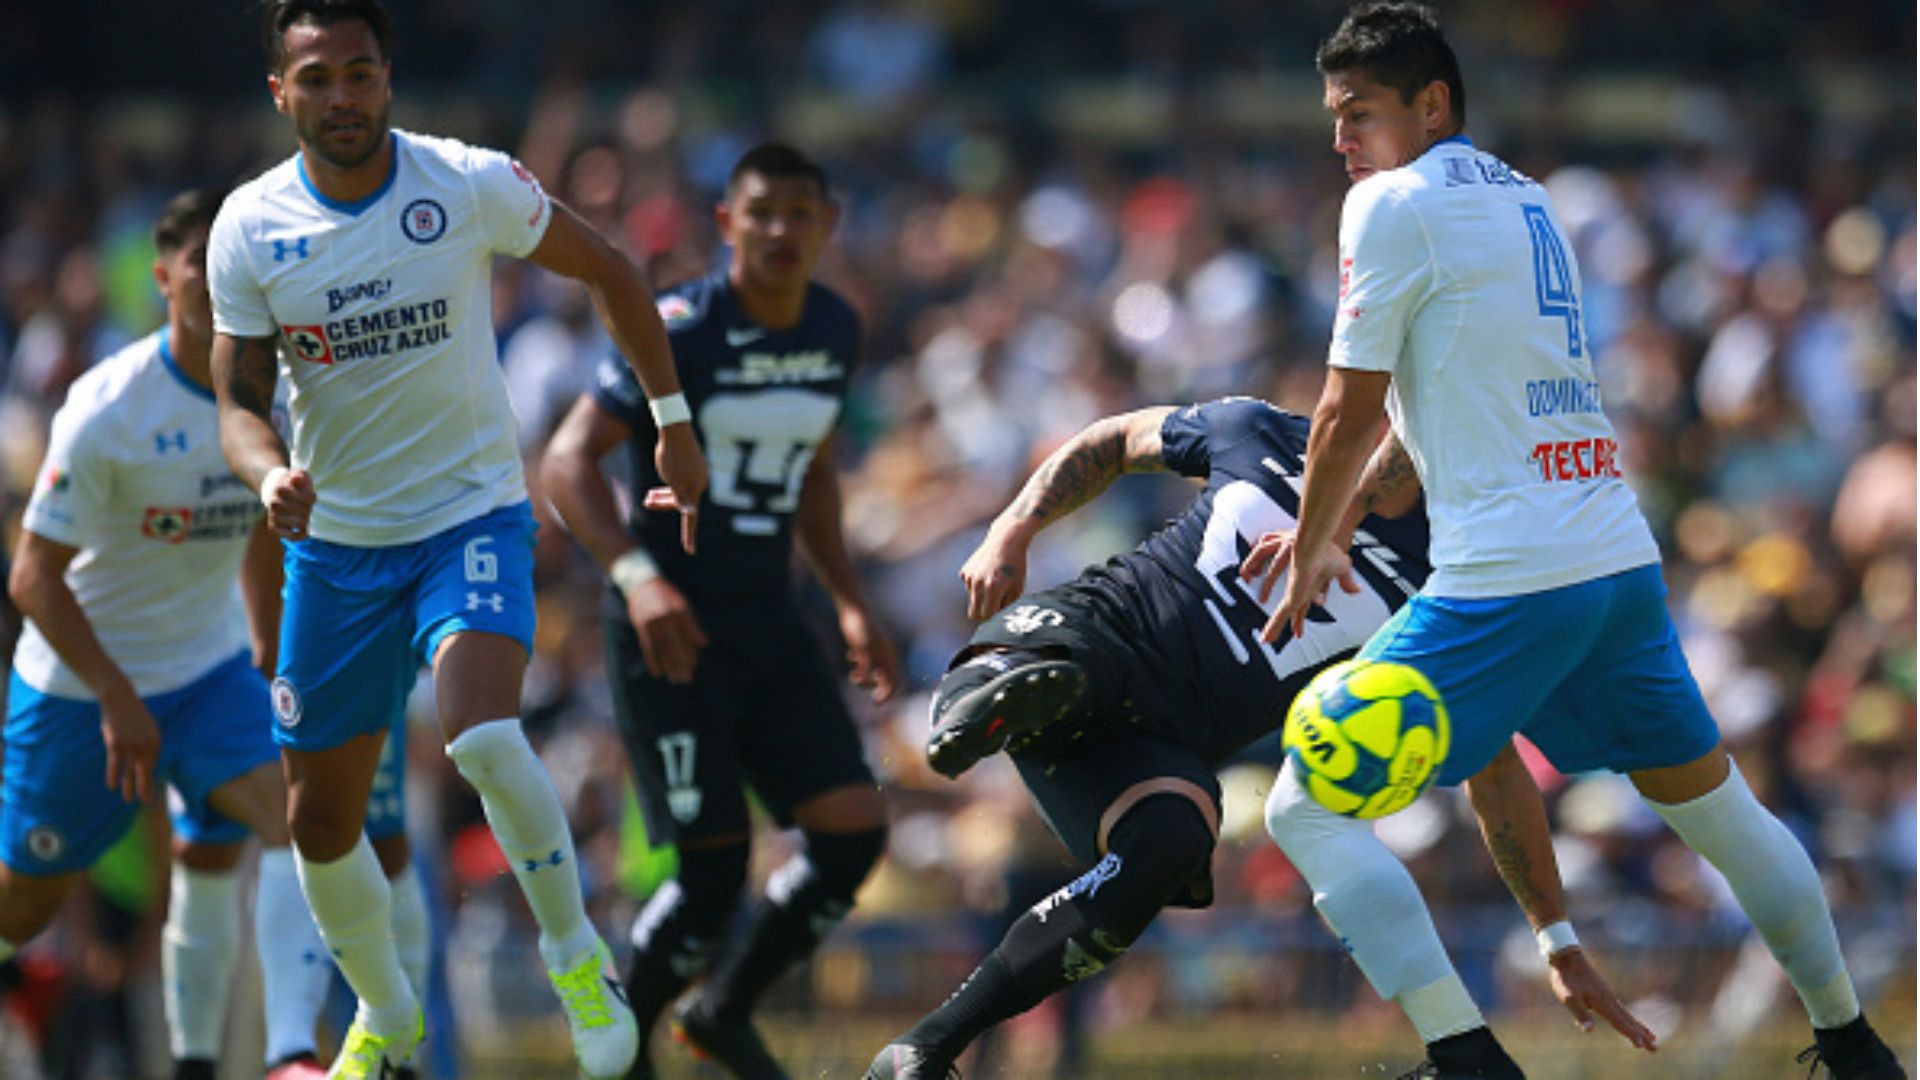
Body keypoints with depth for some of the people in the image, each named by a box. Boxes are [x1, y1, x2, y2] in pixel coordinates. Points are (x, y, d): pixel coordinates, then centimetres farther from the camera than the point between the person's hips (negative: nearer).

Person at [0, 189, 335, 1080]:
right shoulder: (106, 412, -23)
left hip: (212, 667, 4)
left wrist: (268, 658, 19)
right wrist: (116, 699, -25)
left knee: (296, 818, -21)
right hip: (78, 685, -4)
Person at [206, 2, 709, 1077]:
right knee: (322, 820, 7)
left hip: (472, 515, -3)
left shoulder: (471, 186, -13)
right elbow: (241, 401, -4)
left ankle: (576, 953, -6)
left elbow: (609, 269, 3)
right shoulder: (250, 227, -8)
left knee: (483, 735, -29)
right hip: (335, 543, 3)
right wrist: (270, 473, -26)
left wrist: (674, 419, 4)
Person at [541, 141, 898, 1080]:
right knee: (713, 864, -12)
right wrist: (637, 575, -30)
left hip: (770, 625, 6)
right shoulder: (678, 332, -13)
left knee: (854, 828, -5)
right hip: (672, 627, -6)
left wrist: (851, 605, 16)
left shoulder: (836, 332, 8)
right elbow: (568, 459, -17)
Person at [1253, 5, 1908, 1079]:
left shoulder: (1394, 203, -5)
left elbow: (1348, 416, -2)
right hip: (1623, 557, 8)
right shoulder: (1527, 203, 19)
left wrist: (1309, 555, 12)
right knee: (1712, 801, 23)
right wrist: (1335, 532, 32)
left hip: (1508, 582, -8)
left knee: (1308, 807, -3)